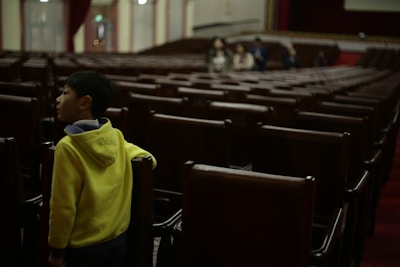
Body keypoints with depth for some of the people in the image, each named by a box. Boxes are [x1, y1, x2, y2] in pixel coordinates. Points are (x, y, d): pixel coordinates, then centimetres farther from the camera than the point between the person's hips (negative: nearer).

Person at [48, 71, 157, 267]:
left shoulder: (68, 146, -20)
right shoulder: (116, 137, -3)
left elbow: (63, 205, -17)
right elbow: (149, 160, 9)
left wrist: (56, 249, -6)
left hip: (84, 247, -5)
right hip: (118, 238, 6)